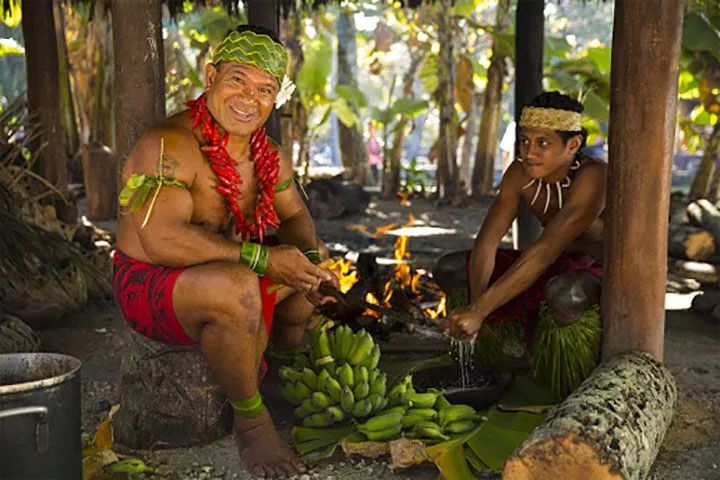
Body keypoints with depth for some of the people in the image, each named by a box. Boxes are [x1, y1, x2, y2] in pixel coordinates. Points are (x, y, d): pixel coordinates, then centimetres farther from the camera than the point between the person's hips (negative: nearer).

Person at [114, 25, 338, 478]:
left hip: (219, 277, 9)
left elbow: (294, 215, 14)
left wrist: (310, 255, -11)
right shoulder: (168, 146, -23)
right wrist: (263, 258, -33)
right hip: (148, 285, -9)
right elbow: (163, 240, -33)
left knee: (320, 272, 8)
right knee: (239, 287, -37)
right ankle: (251, 421, -14)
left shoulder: (268, 153, 4)